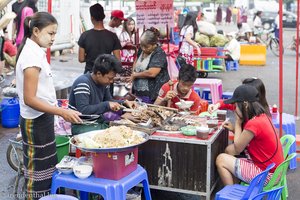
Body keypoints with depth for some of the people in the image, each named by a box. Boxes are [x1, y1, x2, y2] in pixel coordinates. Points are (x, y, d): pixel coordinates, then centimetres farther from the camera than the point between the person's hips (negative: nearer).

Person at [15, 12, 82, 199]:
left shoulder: (35, 52, 9)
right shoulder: (32, 56, -20)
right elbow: (29, 99, -23)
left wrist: (58, 108, 19)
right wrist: (62, 112, -27)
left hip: (41, 119, 10)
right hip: (36, 121, -10)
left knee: (45, 168, 17)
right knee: (39, 171, 1)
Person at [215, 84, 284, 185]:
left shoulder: (253, 124, -25)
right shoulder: (262, 116, 3)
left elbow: (237, 149, -11)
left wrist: (238, 122, -5)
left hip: (265, 175, -9)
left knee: (221, 160, -3)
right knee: (229, 150, 15)